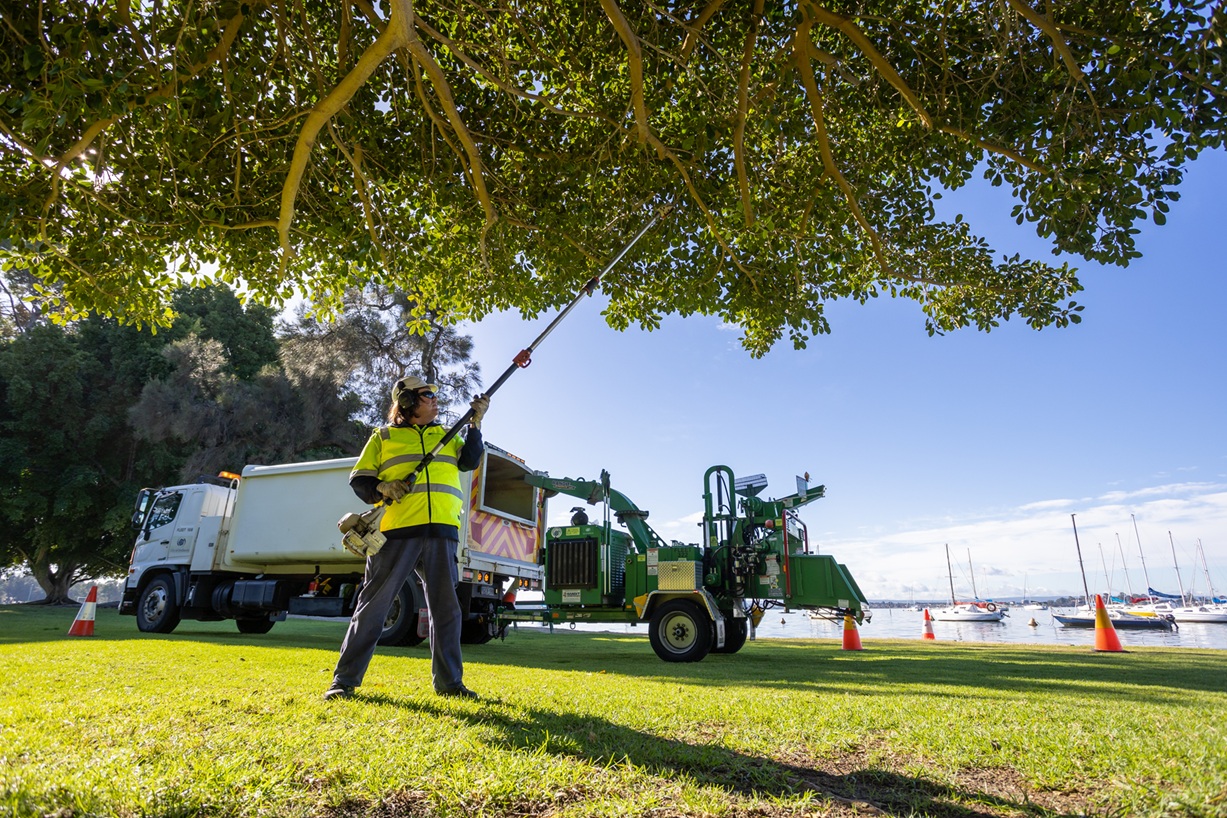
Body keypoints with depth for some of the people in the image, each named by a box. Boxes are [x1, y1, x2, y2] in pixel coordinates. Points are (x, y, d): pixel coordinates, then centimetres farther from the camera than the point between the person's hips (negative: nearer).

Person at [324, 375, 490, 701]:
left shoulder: (447, 435, 20)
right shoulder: (383, 437, 12)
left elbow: (469, 462, 5)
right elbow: (359, 481, 9)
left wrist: (476, 423, -3)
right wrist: (381, 489, -11)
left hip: (441, 531, 3)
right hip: (397, 530, -3)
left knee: (446, 607, 6)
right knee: (374, 604, 0)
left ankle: (448, 681, 17)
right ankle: (344, 681, 11)